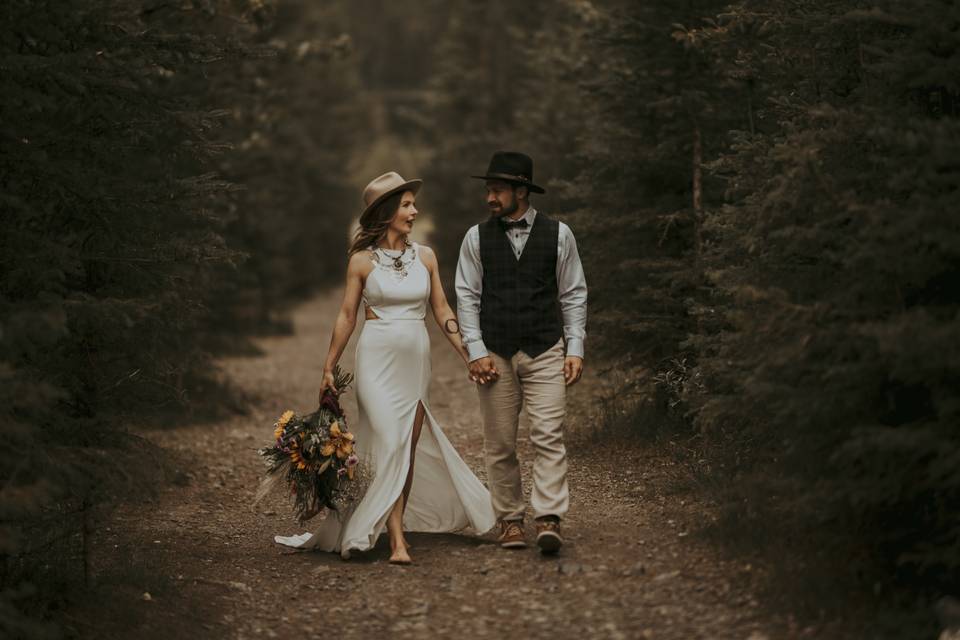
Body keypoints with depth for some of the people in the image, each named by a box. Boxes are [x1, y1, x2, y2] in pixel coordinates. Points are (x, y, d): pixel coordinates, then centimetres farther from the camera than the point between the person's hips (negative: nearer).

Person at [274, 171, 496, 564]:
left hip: (416, 361, 4)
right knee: (390, 445, -13)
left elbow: (442, 311, 10)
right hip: (377, 359, -4)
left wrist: (469, 356, 5)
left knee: (411, 448, 5)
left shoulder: (425, 257, 7)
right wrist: (328, 368, 4)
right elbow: (347, 315, 3)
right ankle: (396, 541, -16)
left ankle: (398, 521, 17)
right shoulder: (362, 260, -2)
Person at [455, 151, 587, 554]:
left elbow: (574, 295, 6)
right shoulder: (477, 238, 5)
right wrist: (476, 351, -5)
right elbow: (467, 297, 4)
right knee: (499, 444, 4)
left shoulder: (558, 234, 3)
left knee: (548, 437, -10)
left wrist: (575, 349, -1)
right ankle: (509, 520, 14)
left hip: (545, 353, -1)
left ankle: (549, 520, -13)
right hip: (494, 355, 1)